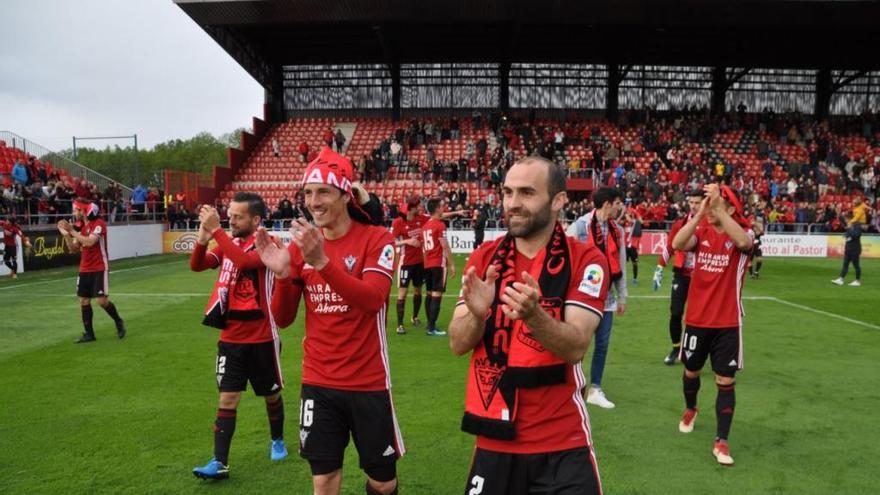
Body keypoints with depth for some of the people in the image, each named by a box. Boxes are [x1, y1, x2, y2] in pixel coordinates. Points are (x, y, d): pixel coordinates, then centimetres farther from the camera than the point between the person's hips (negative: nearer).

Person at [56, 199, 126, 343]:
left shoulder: (99, 224, -13)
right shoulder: (81, 226, 10)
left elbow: (90, 242, -27)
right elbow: (74, 249, 11)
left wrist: (72, 231, -22)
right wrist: (65, 234, -3)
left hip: (99, 269, -7)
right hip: (84, 270, 7)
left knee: (102, 300, -11)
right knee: (84, 301, 5)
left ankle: (119, 322, 13)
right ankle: (89, 334, 11)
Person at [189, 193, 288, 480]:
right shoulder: (228, 244, 5)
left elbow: (243, 261, -34)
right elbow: (196, 266, -5)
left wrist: (216, 230, -34)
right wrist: (203, 238, -23)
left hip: (261, 339, -4)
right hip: (230, 338, 4)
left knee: (271, 394, 14)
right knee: (227, 398, 2)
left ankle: (277, 441, 37)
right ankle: (219, 463, 6)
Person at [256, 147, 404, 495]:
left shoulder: (377, 239, -9)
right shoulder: (301, 246, 3)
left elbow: (372, 300, -25)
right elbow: (283, 319, 3)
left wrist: (321, 261, -35)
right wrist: (282, 274, -15)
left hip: (368, 383, -3)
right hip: (318, 384, 3)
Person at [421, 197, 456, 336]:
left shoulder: (425, 225, 11)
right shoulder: (440, 225, -12)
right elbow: (445, 247, -15)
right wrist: (451, 264, -9)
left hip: (427, 264, 8)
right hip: (438, 264, -8)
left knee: (430, 294, 14)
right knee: (437, 295, -7)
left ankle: (430, 325, 22)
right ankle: (432, 328, -9)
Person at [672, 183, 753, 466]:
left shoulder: (742, 233, -7)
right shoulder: (701, 232, -1)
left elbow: (744, 242, -33)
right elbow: (677, 244, -23)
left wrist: (718, 209, -39)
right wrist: (700, 212, -33)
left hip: (728, 323, -2)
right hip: (696, 319, 3)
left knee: (725, 381, -1)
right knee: (691, 371, 19)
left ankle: (721, 442, 8)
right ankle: (690, 410, 48)